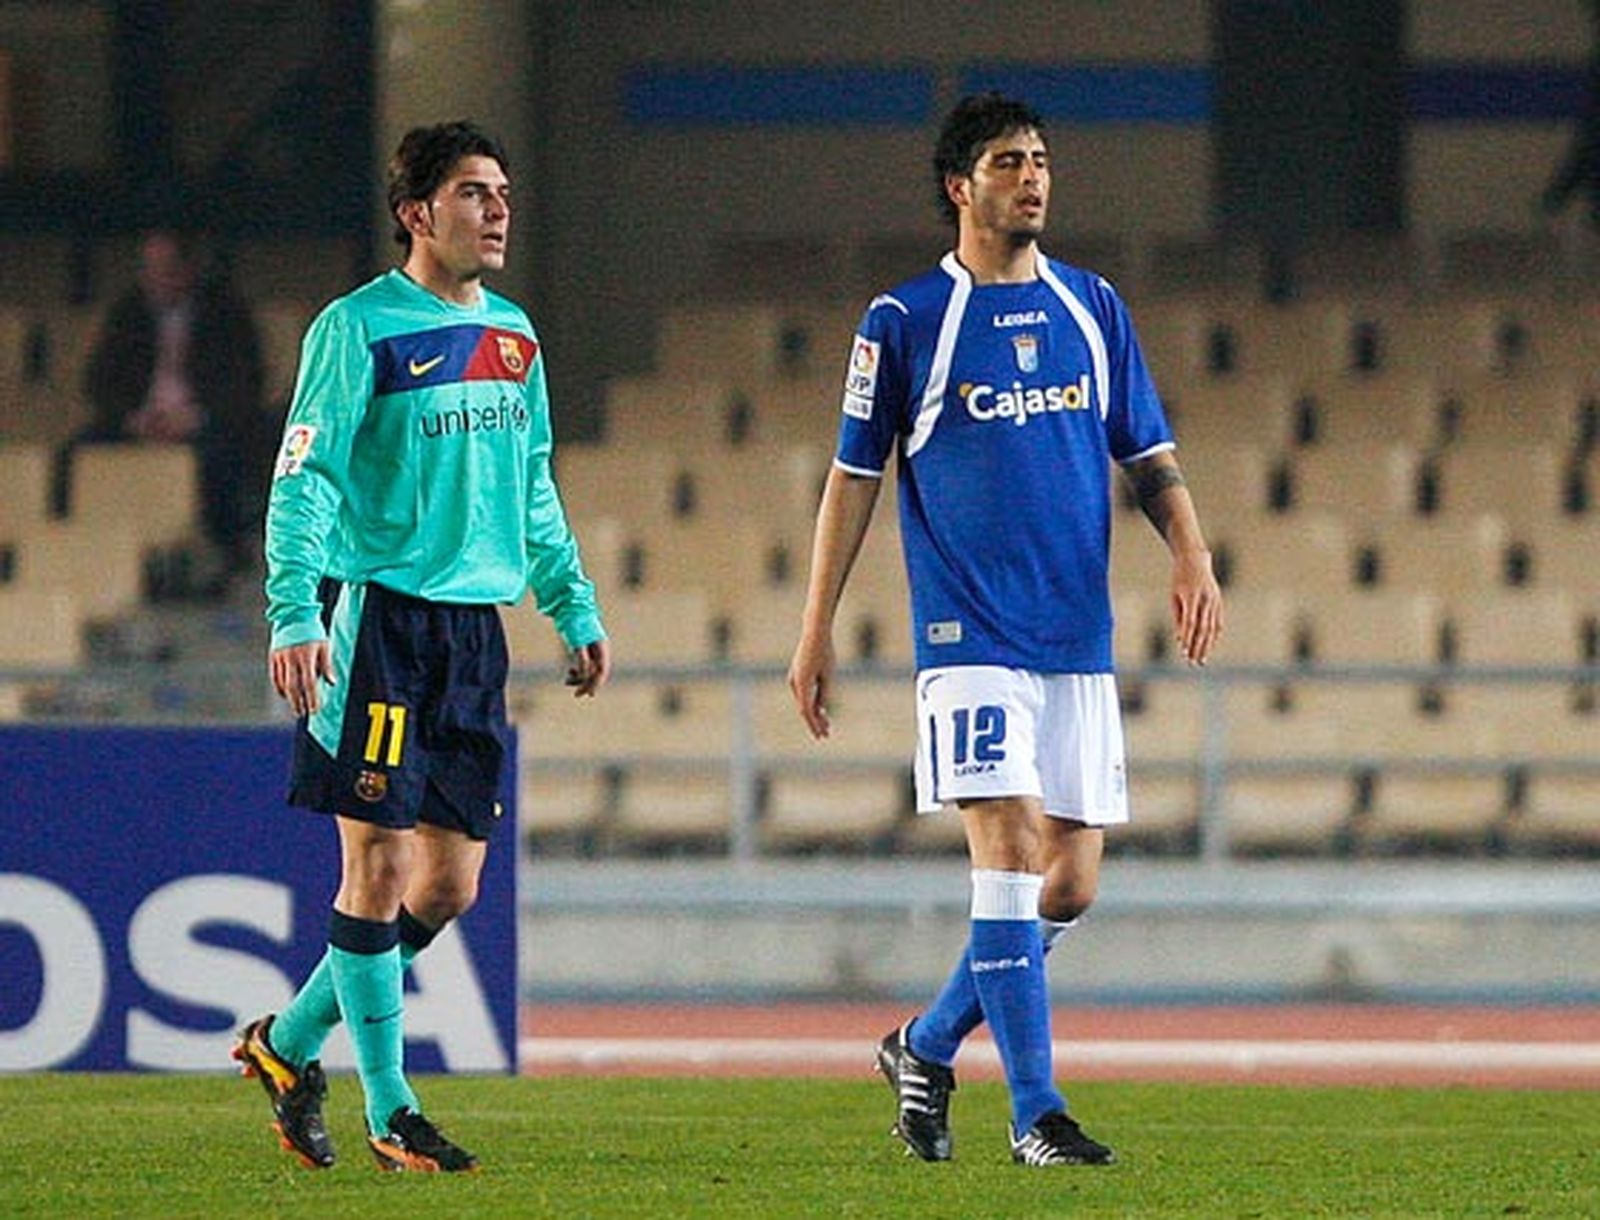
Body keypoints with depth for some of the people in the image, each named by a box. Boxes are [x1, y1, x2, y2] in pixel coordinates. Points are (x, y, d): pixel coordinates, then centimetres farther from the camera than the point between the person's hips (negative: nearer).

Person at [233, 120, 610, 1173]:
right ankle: (390, 1110, 1)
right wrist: (295, 613, -20)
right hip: (378, 613, -7)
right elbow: (303, 478, -10)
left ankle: (292, 1043, 23)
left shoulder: (513, 334, 14)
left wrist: (577, 609, 20)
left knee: (450, 885, 6)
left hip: (474, 628, 7)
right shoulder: (359, 328, -6)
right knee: (383, 865, -6)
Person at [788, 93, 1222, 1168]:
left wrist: (1192, 556, -2)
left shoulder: (1092, 307, 12)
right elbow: (854, 477, 4)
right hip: (969, 636, -5)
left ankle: (928, 1047, 24)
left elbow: (1150, 455, 16)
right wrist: (817, 630, 2)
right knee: (1010, 853, -16)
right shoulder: (905, 321, 0)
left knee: (1071, 883, 3)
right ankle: (1035, 1112, -12)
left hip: (1079, 637, 5)